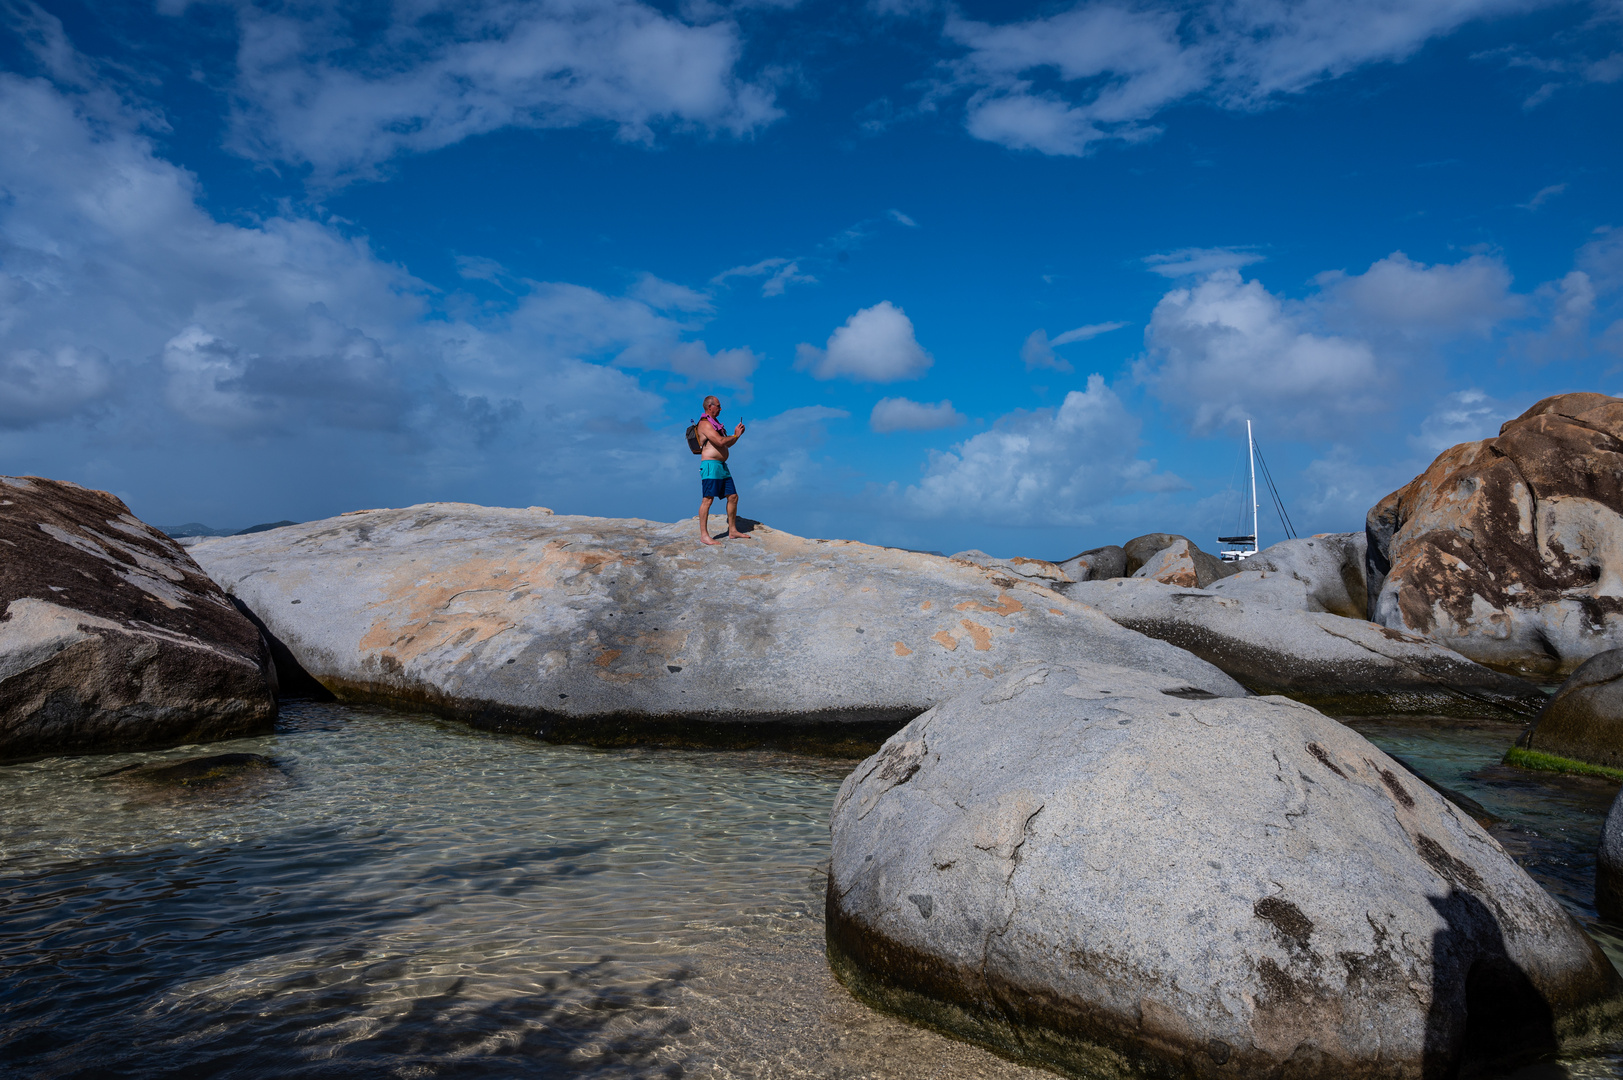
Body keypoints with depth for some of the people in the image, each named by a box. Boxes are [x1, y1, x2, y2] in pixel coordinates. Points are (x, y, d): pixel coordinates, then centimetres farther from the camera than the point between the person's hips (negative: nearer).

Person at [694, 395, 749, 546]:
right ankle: (703, 535, -11)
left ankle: (732, 531, 15)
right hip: (710, 465, -10)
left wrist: (737, 434, 11)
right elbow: (720, 442, -21)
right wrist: (736, 435, -5)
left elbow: (728, 444, 27)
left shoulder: (715, 423, 22)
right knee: (707, 499, -11)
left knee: (733, 497, 8)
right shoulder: (705, 424, -10)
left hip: (722, 466, 10)